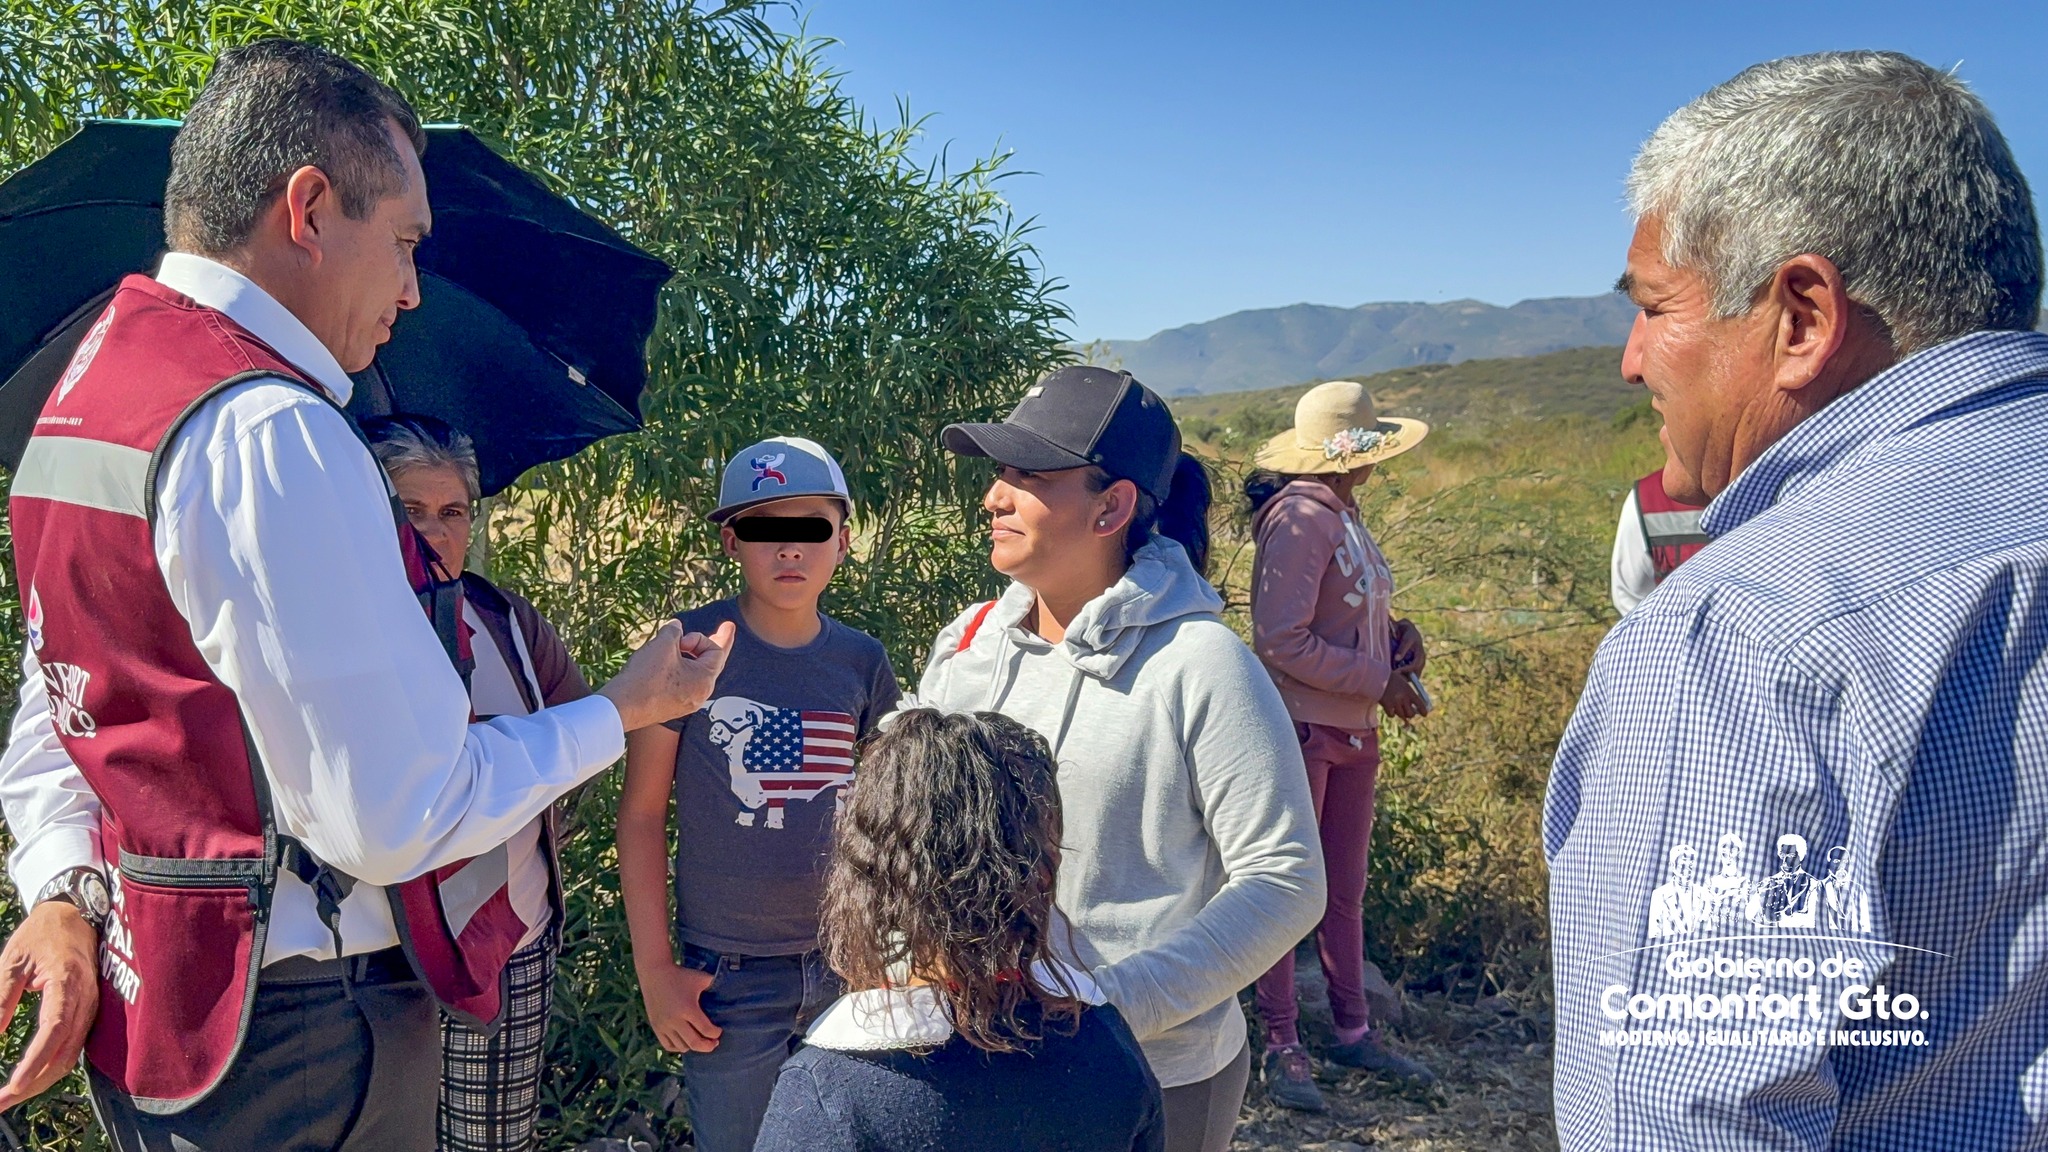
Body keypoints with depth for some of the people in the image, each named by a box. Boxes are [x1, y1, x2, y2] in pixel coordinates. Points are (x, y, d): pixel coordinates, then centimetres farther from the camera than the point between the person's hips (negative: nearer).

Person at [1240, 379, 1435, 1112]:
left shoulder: (1342, 514, 11)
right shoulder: (1301, 518, -17)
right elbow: (1280, 640, -23)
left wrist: (1398, 635, -2)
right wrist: (1382, 682, -17)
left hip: (1354, 730, 9)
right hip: (1303, 728, -9)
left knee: (1346, 888, 18)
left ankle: (1353, 1031, 31)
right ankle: (1282, 1047, 15)